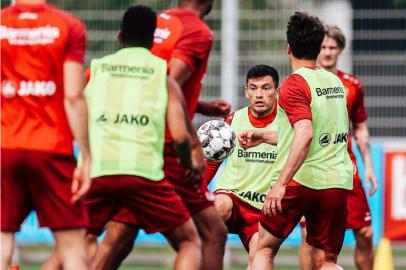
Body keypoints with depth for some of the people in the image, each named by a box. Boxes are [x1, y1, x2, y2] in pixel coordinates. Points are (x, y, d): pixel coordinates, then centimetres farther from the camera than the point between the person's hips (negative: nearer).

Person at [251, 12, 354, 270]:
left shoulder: (294, 84, -10)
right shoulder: (336, 82, 13)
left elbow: (305, 135, -24)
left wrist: (281, 183, -26)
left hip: (300, 180, -5)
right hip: (337, 182, 5)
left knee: (265, 249, 12)